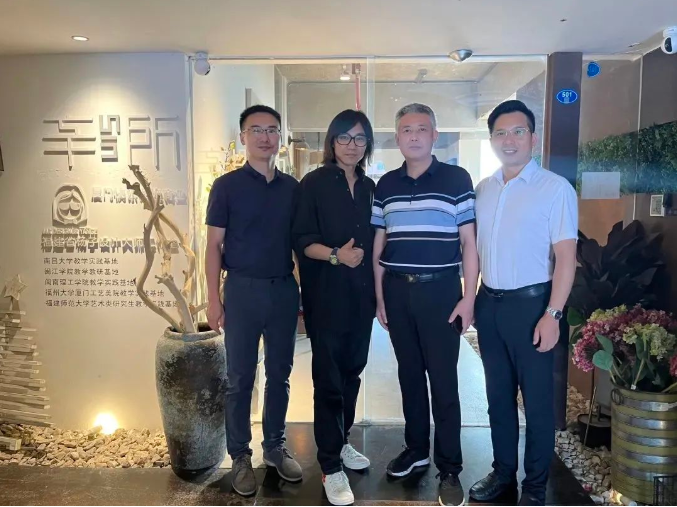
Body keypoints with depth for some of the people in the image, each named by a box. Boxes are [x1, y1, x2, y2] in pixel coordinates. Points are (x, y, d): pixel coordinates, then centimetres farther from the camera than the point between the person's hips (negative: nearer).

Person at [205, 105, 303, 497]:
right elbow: (214, 245, -3)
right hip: (243, 289, -3)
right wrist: (214, 298, -8)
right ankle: (241, 456, 20)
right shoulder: (227, 185, -2)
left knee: (280, 374, 12)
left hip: (284, 289, 3)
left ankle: (275, 446, 28)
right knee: (240, 378, 5)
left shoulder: (292, 187, 8)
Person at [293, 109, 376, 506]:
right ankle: (331, 465, 11)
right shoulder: (314, 184, -4)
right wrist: (336, 255, -25)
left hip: (361, 294, 5)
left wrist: (377, 292, 11)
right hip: (327, 295, -5)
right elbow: (302, 241, -9)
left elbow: (373, 241, 15)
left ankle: (341, 442, 33)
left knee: (352, 371, 14)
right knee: (328, 378, 0)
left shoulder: (369, 187, 11)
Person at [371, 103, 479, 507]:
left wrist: (469, 297, -8)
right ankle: (416, 448, 30)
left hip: (440, 290, -4)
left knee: (443, 380, 1)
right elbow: (378, 244, 11)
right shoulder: (386, 185, 9)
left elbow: (469, 243, -3)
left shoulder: (457, 179, -2)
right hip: (397, 291, 4)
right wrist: (379, 296, 6)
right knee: (409, 374, 14)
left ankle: (450, 467, 14)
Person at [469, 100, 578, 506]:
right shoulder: (483, 189, 9)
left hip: (530, 304, -5)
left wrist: (552, 314, -16)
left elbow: (566, 256, -10)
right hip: (489, 304, 5)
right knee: (499, 395, 15)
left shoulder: (555, 188, -7)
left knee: (537, 399, 6)